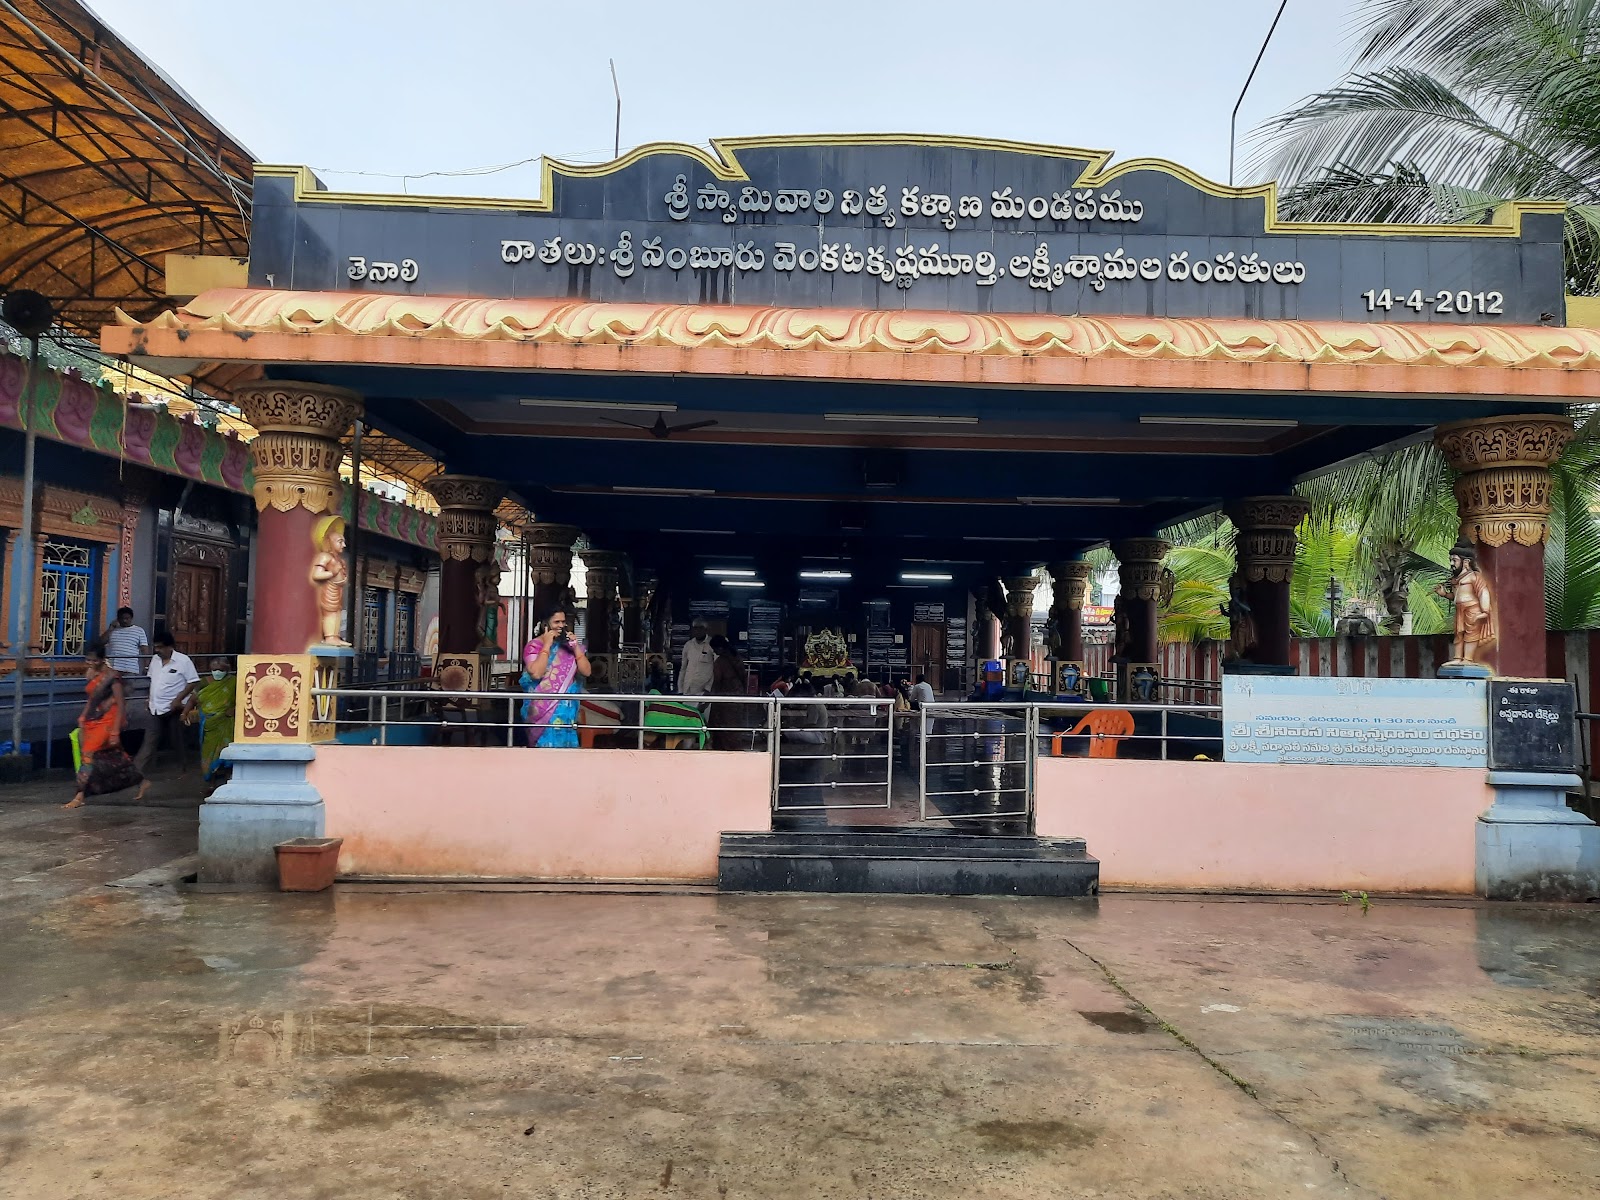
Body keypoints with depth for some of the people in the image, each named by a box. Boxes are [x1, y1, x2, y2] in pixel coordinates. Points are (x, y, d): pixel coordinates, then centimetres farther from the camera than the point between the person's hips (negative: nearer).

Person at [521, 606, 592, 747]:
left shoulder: (570, 644, 7)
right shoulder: (534, 645, -4)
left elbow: (586, 671, 0)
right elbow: (536, 673, -20)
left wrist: (576, 646, -8)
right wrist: (547, 645, -15)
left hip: (566, 707, 4)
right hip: (542, 706, -4)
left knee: (564, 739, 4)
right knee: (546, 741, -5)